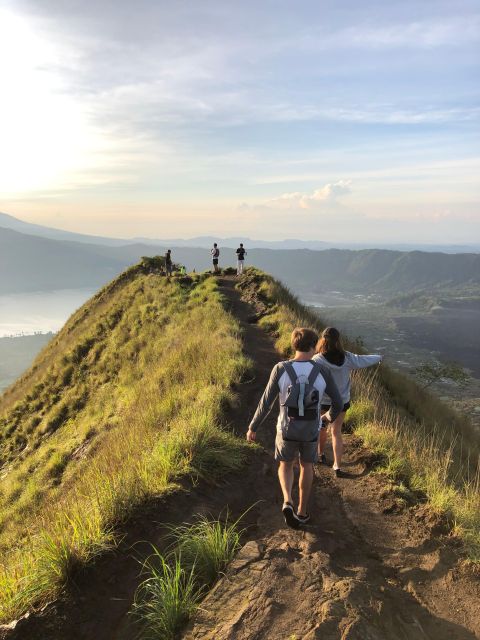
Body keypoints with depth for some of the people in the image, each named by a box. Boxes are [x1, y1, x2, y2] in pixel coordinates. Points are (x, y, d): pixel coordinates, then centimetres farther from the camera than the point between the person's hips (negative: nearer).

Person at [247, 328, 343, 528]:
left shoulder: (280, 369, -18)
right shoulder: (322, 371, -15)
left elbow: (266, 403, -14)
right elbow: (338, 403, -5)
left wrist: (252, 427, 0)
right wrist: (330, 416, 19)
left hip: (286, 430, 0)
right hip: (310, 431, 1)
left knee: (285, 465, 26)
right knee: (306, 465, 27)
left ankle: (287, 502, 2)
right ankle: (302, 511, 34)